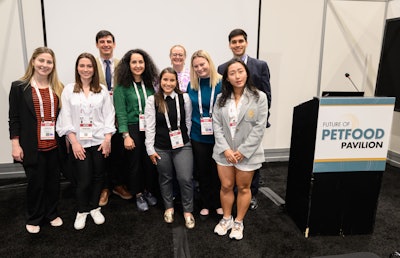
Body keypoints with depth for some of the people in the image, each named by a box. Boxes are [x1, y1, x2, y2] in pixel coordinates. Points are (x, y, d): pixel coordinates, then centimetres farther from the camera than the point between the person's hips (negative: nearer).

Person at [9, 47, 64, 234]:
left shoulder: (58, 88, 6)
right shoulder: (19, 87, -3)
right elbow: (14, 118, -4)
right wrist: (15, 145, -8)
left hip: (54, 144, 3)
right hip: (32, 146, -3)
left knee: (53, 181, 13)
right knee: (35, 182, 9)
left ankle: (52, 214, 34)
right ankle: (33, 219, 30)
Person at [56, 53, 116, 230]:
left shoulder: (102, 90, 3)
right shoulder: (68, 90, 1)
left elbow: (109, 116, 1)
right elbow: (65, 118, -1)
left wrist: (108, 139, -6)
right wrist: (74, 142, -8)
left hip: (99, 141, 1)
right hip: (79, 143, -1)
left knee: (98, 177, 10)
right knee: (83, 180, 1)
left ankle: (94, 208, 31)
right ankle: (82, 211, 25)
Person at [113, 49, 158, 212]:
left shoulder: (150, 84, 7)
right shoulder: (122, 86, -4)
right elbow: (120, 113, -8)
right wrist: (126, 136, -13)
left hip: (150, 129, 3)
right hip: (133, 129, -3)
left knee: (150, 161, 8)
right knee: (135, 163, 8)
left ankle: (149, 191, 30)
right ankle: (138, 195, 26)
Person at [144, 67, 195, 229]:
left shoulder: (184, 98, -3)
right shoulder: (152, 100, -5)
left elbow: (188, 122, 5)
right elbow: (150, 126, -4)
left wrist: (185, 139, 8)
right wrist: (150, 149, -4)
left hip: (182, 146, 0)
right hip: (161, 147, 0)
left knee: (186, 179, -3)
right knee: (165, 179, 16)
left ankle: (188, 211, 19)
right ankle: (169, 208, 37)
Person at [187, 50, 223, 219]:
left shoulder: (222, 83, -10)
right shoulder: (192, 85, 1)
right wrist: (188, 131, 7)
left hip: (218, 135, -3)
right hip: (198, 136, 3)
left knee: (217, 171, 12)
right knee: (202, 171, 14)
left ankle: (218, 203, 33)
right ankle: (206, 204, 32)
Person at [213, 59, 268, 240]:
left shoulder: (259, 97, -8)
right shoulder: (221, 98, 2)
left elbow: (259, 128, -12)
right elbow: (217, 125, -1)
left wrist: (243, 151, -15)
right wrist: (225, 149, -12)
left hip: (247, 152, -2)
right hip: (224, 151, 3)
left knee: (243, 188, 12)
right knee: (226, 186, 12)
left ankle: (238, 222, 31)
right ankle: (226, 219, 34)